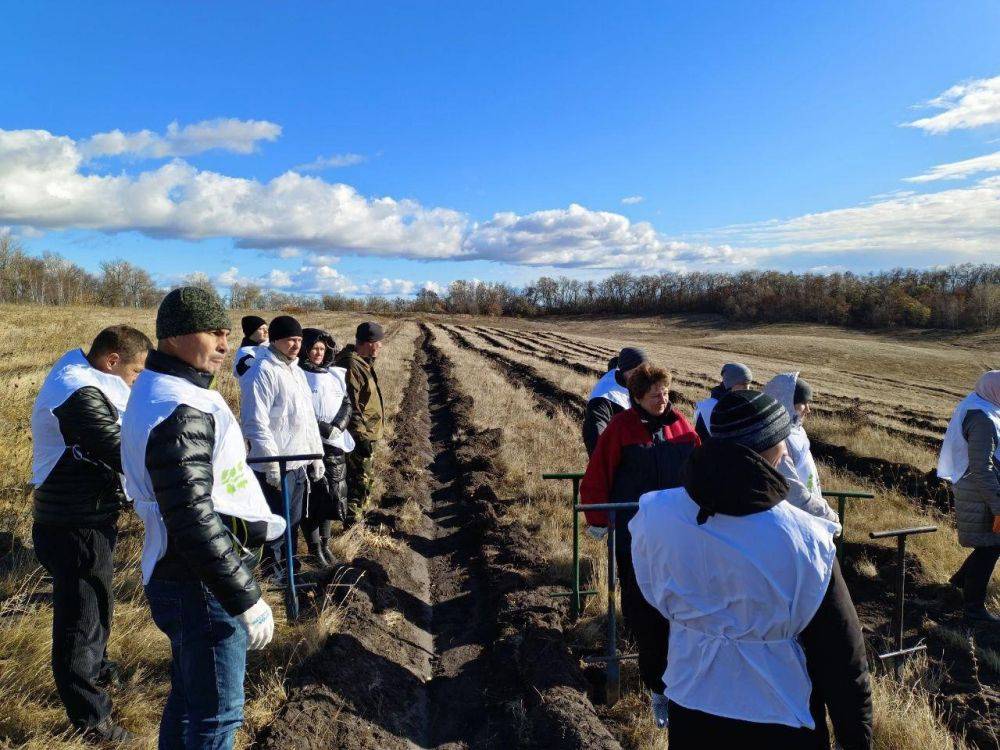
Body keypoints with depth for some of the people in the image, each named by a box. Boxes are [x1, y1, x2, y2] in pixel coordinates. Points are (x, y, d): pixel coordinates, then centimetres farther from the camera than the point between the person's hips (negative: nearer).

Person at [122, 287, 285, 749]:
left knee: (188, 696, 26)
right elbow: (195, 525, -29)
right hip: (202, 588, -10)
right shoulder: (180, 414, -26)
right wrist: (246, 599, -22)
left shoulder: (157, 391, 7)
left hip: (176, 576, 10)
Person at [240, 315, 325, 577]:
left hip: (299, 462, 8)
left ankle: (289, 563, 34)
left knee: (294, 519, 19)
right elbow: (256, 423, -19)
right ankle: (274, 571, 20)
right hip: (276, 466, -8)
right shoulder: (262, 371, -14)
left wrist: (316, 455, 15)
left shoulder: (296, 371, 13)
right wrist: (271, 463, -20)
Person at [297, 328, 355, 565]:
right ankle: (314, 548, 12)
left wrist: (338, 427, -9)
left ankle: (325, 544, 21)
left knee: (333, 495, 8)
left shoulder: (337, 375, 11)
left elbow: (347, 404, 9)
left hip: (335, 446, 5)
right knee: (312, 497, 0)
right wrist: (323, 428, -19)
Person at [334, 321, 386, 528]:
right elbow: (350, 407, -25)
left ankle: (353, 517, 35)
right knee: (361, 480, -2)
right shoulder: (351, 366, -22)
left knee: (360, 478, 21)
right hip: (361, 435, -11)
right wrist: (361, 437, -23)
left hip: (368, 432, 11)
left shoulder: (363, 362, 10)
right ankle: (352, 523, 8)